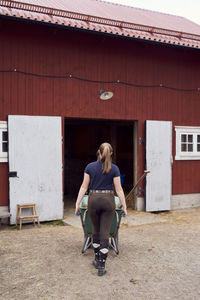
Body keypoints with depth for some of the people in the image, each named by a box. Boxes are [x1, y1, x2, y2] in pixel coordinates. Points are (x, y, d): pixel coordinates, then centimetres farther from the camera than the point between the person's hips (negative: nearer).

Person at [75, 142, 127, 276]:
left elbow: (84, 187, -1)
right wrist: (124, 206, 2)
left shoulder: (90, 167, -1)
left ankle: (97, 260, 28)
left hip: (93, 200, 2)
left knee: (96, 231, 18)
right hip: (108, 200, -1)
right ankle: (102, 266, 3)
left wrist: (77, 203, 3)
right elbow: (119, 189, -4)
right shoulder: (114, 168, -4)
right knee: (105, 233, 2)